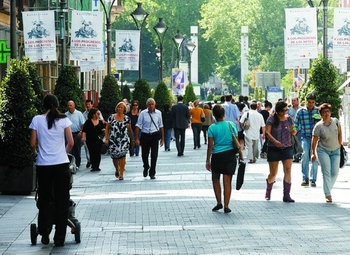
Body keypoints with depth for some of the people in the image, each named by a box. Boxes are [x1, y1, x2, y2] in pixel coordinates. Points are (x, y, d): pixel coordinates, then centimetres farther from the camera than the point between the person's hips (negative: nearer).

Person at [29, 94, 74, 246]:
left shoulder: (37, 120, -2)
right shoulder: (64, 120, -3)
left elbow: (33, 144, 0)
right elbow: (71, 143, -2)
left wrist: (34, 153, 21)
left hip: (43, 165, 1)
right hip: (61, 164, 0)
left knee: (45, 200, 13)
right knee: (61, 201, 6)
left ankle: (45, 235, 11)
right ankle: (59, 238, 8)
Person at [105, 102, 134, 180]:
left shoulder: (127, 118, 6)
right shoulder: (111, 117, 5)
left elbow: (130, 130, 13)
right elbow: (107, 128, 6)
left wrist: (132, 140, 14)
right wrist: (107, 139, -2)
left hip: (124, 140, -1)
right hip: (113, 140, 1)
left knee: (122, 156, -13)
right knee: (114, 156, 5)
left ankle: (121, 174, -10)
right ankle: (117, 170, 33)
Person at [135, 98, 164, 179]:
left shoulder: (158, 113, 1)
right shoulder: (143, 113, -5)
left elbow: (161, 126, 7)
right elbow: (138, 126, -3)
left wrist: (162, 138, 7)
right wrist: (137, 138, -7)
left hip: (155, 135, 0)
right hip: (145, 135, 0)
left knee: (154, 155, -3)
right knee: (144, 154, 10)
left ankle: (152, 173, 8)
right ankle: (146, 168, 40)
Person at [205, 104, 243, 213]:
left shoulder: (212, 128, -7)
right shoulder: (231, 125, -3)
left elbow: (210, 146, -6)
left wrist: (208, 160, 0)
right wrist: (241, 155, 7)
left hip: (217, 155, -1)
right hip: (230, 155, 1)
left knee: (215, 179, 17)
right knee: (227, 181, 5)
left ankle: (219, 202, 11)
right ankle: (226, 206, 5)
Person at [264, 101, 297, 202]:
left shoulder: (289, 119, 8)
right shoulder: (271, 119, -4)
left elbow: (293, 131, 17)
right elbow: (267, 132, -11)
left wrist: (294, 132, -8)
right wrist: (275, 141, -27)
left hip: (287, 148, 3)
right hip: (274, 149, -3)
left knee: (288, 171, -10)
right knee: (273, 173, 4)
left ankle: (286, 195, -8)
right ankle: (268, 192, 29)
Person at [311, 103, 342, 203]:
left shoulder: (335, 121, -7)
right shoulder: (318, 126, -14)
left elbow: (340, 134, 5)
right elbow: (314, 140, -8)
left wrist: (339, 146, 5)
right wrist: (313, 153, -4)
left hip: (335, 151, 3)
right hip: (323, 151, -3)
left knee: (335, 173, -2)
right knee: (326, 172, -9)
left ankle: (327, 189, 20)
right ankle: (328, 195, -7)